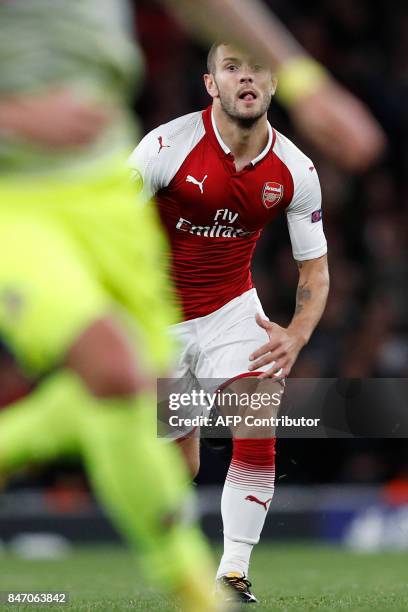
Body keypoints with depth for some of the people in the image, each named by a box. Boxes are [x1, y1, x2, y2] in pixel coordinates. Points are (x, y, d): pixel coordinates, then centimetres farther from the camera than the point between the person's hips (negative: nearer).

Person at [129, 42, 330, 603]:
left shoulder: (295, 171, -10)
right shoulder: (168, 146, -20)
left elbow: (315, 267, 0)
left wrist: (297, 335, -16)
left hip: (233, 311, 2)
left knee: (259, 432, -21)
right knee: (180, 466, 4)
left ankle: (234, 572, -14)